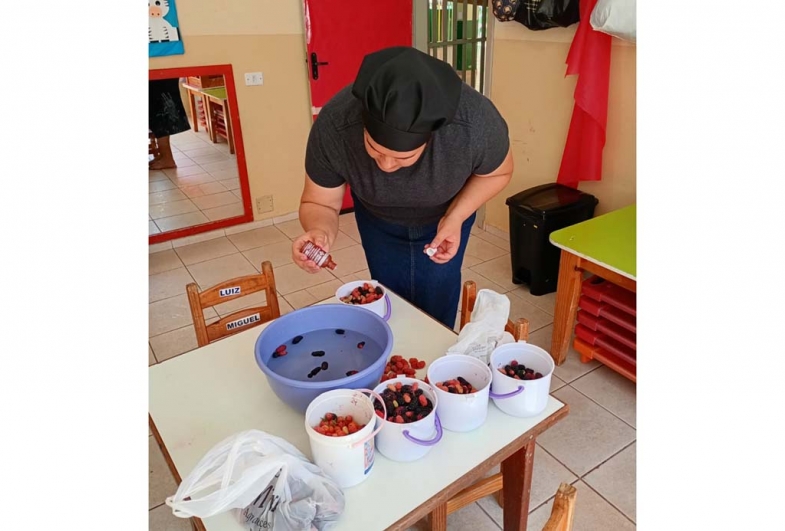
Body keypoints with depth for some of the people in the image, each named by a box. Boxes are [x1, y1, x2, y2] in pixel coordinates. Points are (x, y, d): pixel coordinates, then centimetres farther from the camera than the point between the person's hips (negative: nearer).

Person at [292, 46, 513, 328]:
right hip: (378, 219, 1)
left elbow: (496, 173, -15)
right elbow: (319, 203, -22)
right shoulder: (333, 127, -37)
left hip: (446, 214, 0)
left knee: (436, 304, 2)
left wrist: (455, 218, -28)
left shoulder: (475, 122, -38)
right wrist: (319, 231, -44)